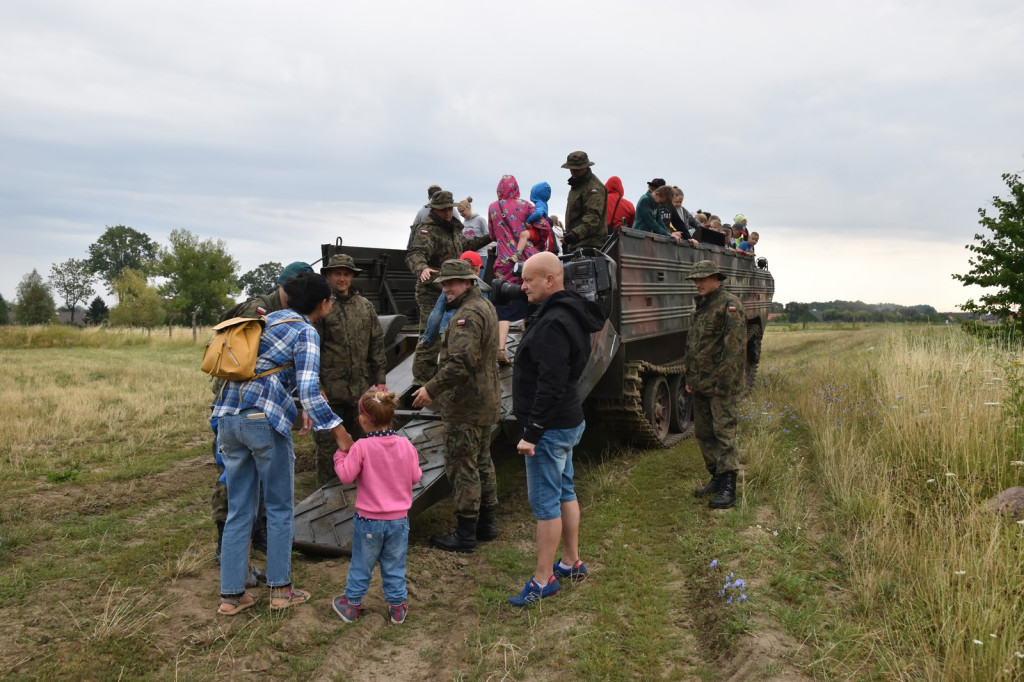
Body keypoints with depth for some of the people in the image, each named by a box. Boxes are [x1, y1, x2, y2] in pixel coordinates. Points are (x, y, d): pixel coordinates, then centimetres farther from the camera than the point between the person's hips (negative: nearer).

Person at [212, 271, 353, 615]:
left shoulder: (270, 319, 19)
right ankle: (280, 589, 19)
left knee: (239, 510, 14)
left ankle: (231, 594, 19)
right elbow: (308, 390, -16)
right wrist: (338, 430, -13)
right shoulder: (306, 332, -4)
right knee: (280, 509, 10)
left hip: (228, 417, 7)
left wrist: (299, 409, 31)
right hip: (265, 420, -7)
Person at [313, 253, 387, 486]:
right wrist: (315, 387, -12)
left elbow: (377, 345, 12)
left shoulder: (365, 307, 10)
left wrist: (380, 381, 8)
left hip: (361, 389, 4)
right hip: (329, 390, -4)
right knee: (327, 445, 4)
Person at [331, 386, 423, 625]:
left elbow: (346, 475, -13)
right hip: (398, 519, 2)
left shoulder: (361, 447, -18)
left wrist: (340, 455, 3)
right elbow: (416, 477, 0)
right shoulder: (405, 445, -8)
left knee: (361, 565, 15)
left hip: (368, 520, -2)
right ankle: (397, 606, 25)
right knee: (394, 566, 16)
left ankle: (351, 604, 29)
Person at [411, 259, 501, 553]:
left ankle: (465, 533, 5)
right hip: (486, 401, 11)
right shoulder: (486, 306, 14)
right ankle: (486, 523, 29)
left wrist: (431, 388, -26)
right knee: (482, 462, 18)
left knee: (462, 466, -2)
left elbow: (461, 361, -31)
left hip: (466, 406, -11)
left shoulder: (468, 314, -20)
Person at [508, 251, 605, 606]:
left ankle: (544, 579, 9)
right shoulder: (567, 314, 10)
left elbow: (552, 387, -28)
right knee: (564, 492, 19)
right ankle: (572, 563, 33)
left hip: (551, 428, -11)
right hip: (567, 421, 11)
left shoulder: (553, 324, -23)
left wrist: (532, 434, -23)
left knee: (545, 502, -2)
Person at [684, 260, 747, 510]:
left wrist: (724, 382, -20)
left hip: (722, 385, -9)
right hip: (700, 386, 9)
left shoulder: (729, 305, -11)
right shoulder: (700, 307, 17)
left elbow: (734, 347, -18)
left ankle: (727, 488, -5)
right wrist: (689, 378, 18)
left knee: (723, 432, -8)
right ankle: (716, 479, 24)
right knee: (703, 433, 12)